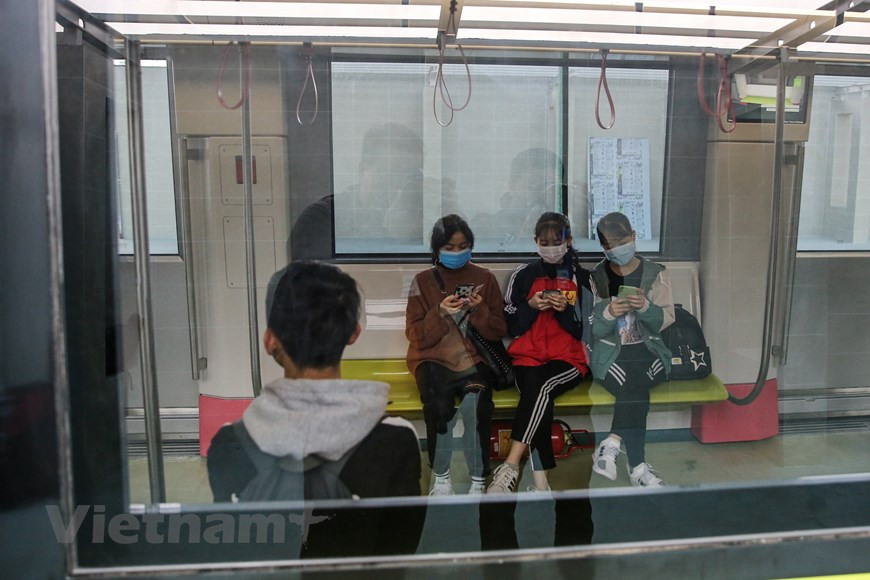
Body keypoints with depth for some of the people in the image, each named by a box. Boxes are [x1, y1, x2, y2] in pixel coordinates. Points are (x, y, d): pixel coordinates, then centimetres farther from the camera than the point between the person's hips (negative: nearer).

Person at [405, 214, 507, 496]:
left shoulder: (485, 278, 9)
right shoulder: (423, 281, 7)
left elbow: (499, 331, 7)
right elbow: (415, 335, 1)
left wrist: (479, 310, -12)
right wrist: (440, 313, -15)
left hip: (475, 359, 0)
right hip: (435, 359, 0)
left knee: (476, 403, -31)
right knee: (439, 405, -31)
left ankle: (479, 479, -12)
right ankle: (440, 475, -7)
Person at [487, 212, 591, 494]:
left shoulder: (582, 278, 8)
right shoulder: (523, 275, 9)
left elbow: (586, 331, 3)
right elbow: (511, 327, 6)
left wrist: (565, 310, -14)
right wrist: (531, 306, -11)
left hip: (569, 359, 0)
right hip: (528, 358, 1)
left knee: (541, 389, -33)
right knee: (537, 392, -32)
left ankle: (511, 466, -29)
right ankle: (540, 481, -28)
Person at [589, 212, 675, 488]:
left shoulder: (655, 273, 5)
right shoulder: (595, 277, 2)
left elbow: (666, 319, 0)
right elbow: (591, 329, -2)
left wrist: (646, 306, -21)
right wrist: (609, 313, -24)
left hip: (648, 351, 1)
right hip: (609, 354, -1)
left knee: (632, 384, -34)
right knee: (635, 389, -31)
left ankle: (611, 444, -22)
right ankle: (637, 467, -25)